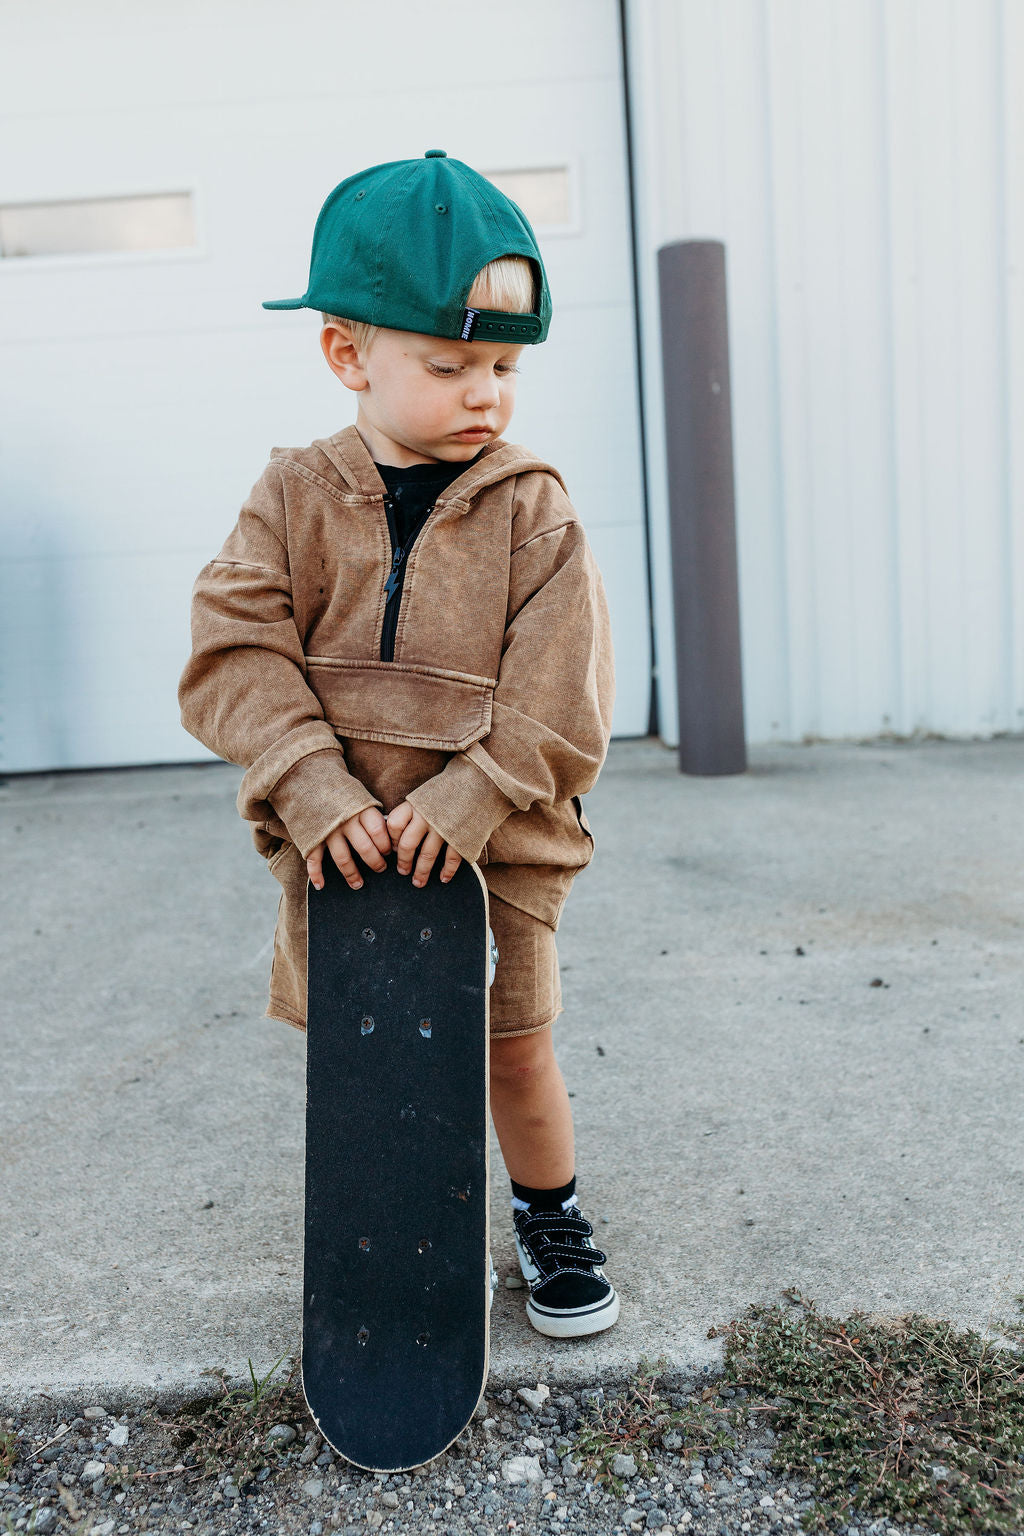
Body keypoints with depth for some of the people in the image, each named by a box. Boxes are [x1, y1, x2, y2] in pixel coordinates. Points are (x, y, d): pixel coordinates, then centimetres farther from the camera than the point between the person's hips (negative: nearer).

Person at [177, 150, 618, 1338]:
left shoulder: (531, 509, -6)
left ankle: (550, 1215, 36)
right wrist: (316, 792, -20)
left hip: (495, 845, -1)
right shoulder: (294, 500, -3)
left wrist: (467, 802, -19)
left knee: (513, 1045, 10)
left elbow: (557, 686, -11)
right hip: (339, 850, 2)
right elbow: (236, 655, -10)